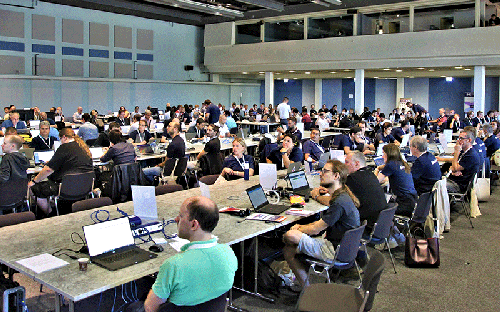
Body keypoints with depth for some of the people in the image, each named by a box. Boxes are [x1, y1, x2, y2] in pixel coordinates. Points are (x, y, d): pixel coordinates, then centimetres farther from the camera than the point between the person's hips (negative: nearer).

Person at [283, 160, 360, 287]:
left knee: (290, 236, -19)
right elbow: (322, 222, 17)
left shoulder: (340, 202, -23)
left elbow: (315, 229, -17)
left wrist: (297, 230, 0)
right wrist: (301, 226, 6)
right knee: (288, 251, 8)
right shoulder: (342, 196, 9)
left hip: (335, 251, -10)